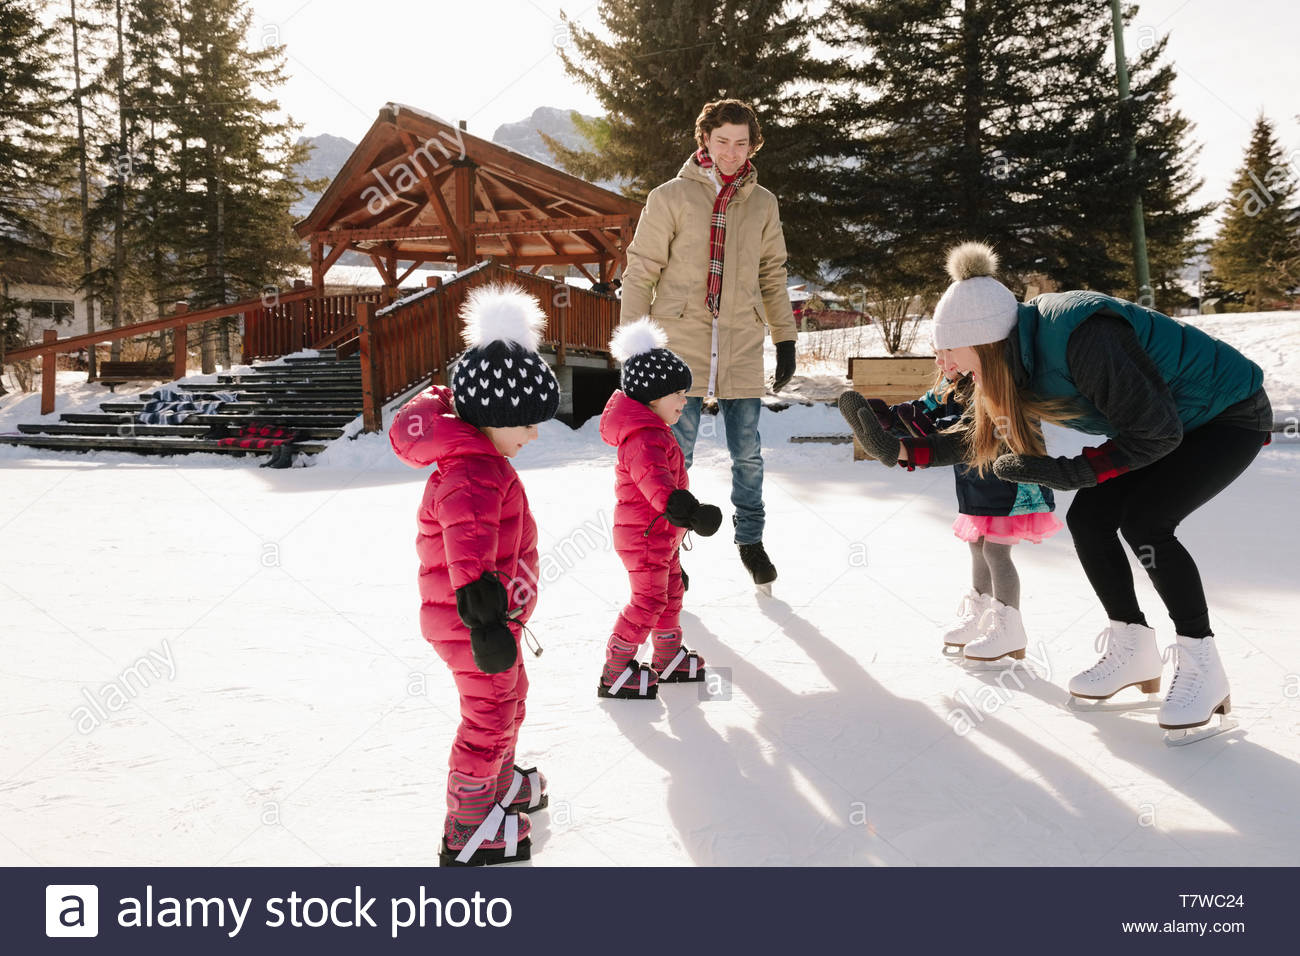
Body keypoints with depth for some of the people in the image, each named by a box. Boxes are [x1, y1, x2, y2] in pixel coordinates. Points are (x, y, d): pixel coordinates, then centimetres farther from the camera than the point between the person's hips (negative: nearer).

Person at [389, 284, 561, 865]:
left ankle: (499, 784, 50)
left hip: (491, 614, 11)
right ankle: (468, 834, 21)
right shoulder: (473, 477, -28)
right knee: (489, 718, 4)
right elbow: (467, 545, -44)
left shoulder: (477, 461, 7)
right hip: (473, 624, -10)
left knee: (509, 698, 27)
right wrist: (480, 610, -58)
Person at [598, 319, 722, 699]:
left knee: (670, 593, 20)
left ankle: (669, 658, 35)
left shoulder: (651, 432, 11)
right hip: (644, 536, -11)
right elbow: (652, 476, -44)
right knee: (648, 600, -4)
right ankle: (615, 673, 6)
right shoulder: (646, 439, -25)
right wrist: (678, 505, -60)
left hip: (661, 535, 11)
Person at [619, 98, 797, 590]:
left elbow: (772, 276, 18)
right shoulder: (670, 197, 1)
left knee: (748, 454, 8)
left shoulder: (762, 203, 11)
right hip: (680, 344, -3)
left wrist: (785, 338, 14)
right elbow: (640, 272, 2)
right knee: (675, 453, 0)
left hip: (743, 347, 3)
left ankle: (750, 540, 28)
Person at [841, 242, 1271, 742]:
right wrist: (904, 450, -3)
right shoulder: (1020, 350, -10)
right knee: (1088, 517, -3)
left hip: (1232, 414, -8)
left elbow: (1156, 431, -29)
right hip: (1167, 421, 8)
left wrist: (1073, 472, -28)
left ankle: (1203, 669, -7)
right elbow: (990, 439, 3)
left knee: (1143, 520, -23)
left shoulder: (1082, 339, -38)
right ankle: (1134, 650, 13)